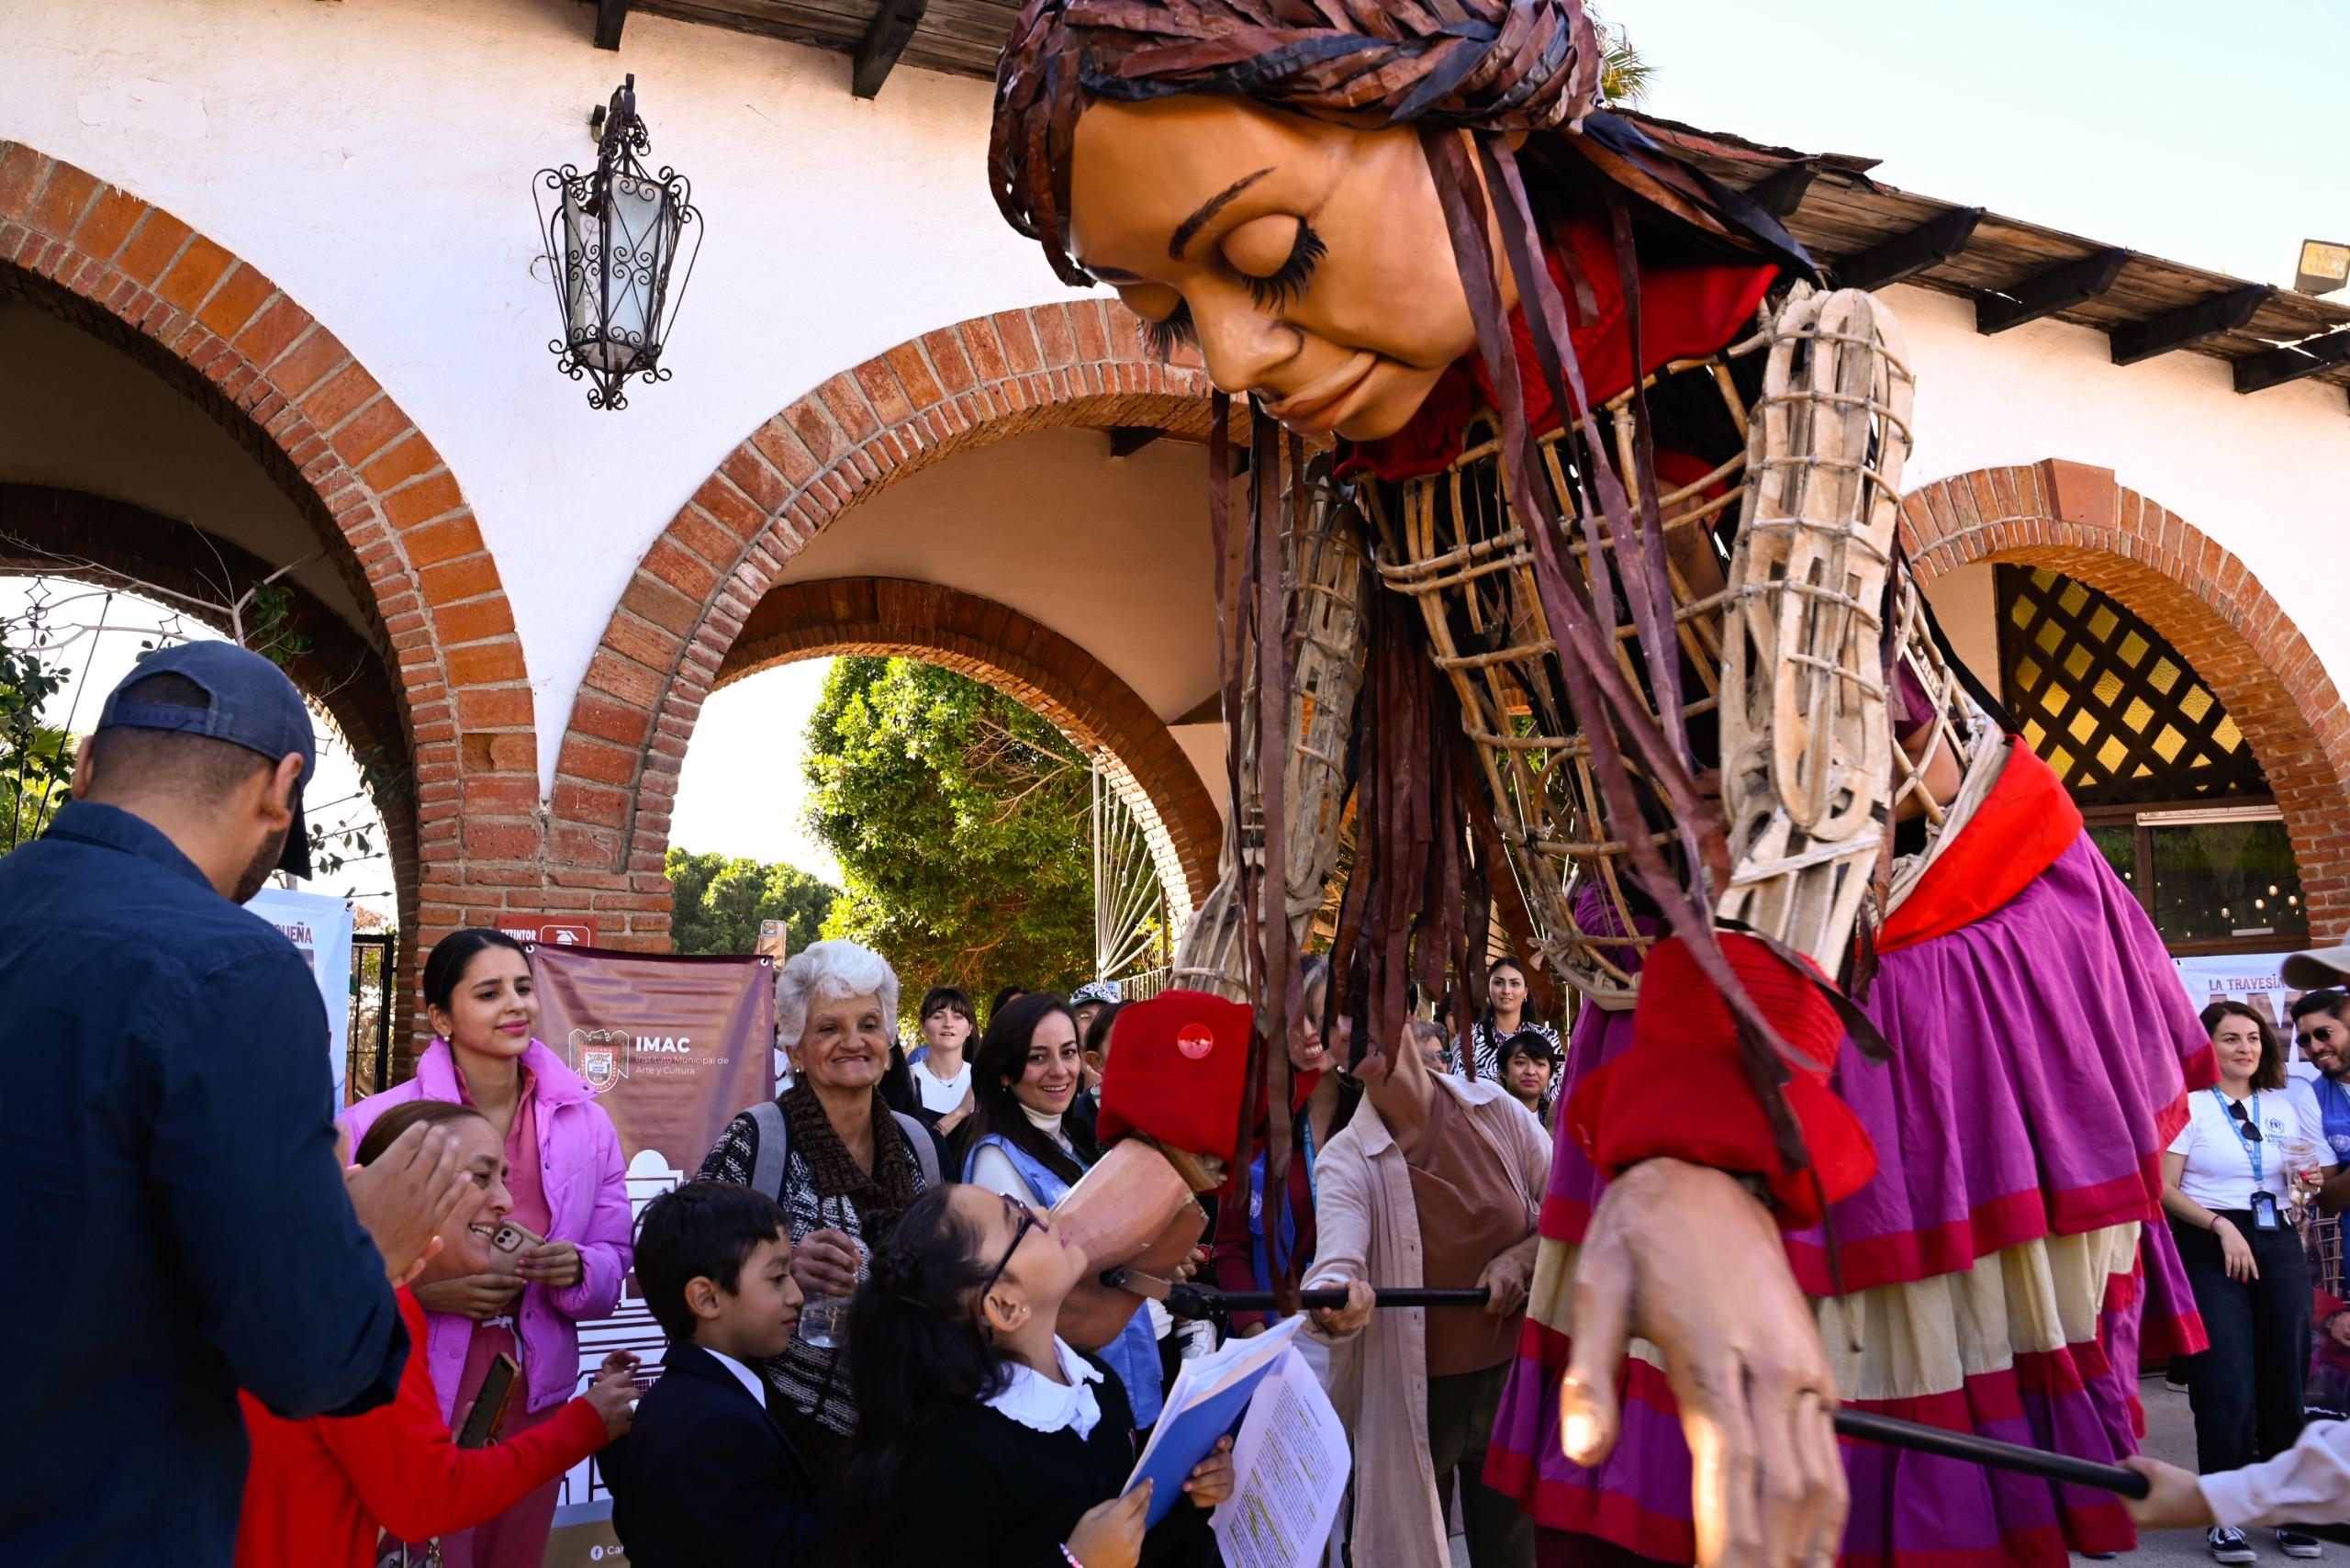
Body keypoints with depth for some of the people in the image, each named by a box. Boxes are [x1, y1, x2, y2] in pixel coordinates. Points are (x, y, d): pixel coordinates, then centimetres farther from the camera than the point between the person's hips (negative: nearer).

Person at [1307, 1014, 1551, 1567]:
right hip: (1411, 1395, -2)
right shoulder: (1345, 1162, -12)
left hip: (1512, 1376, 2)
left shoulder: (1496, 1111, -6)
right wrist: (1334, 1303, -50)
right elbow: (1336, 1262, -28)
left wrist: (1521, 1258, -14)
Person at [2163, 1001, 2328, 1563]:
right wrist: (2222, 1226, -17)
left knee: (2287, 1378, 5)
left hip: (2279, 1243, 4)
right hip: (2211, 1248, -4)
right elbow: (2164, 1188, -7)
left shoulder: (2287, 1105, 13)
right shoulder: (2189, 1104, -2)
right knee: (2226, 1385, -5)